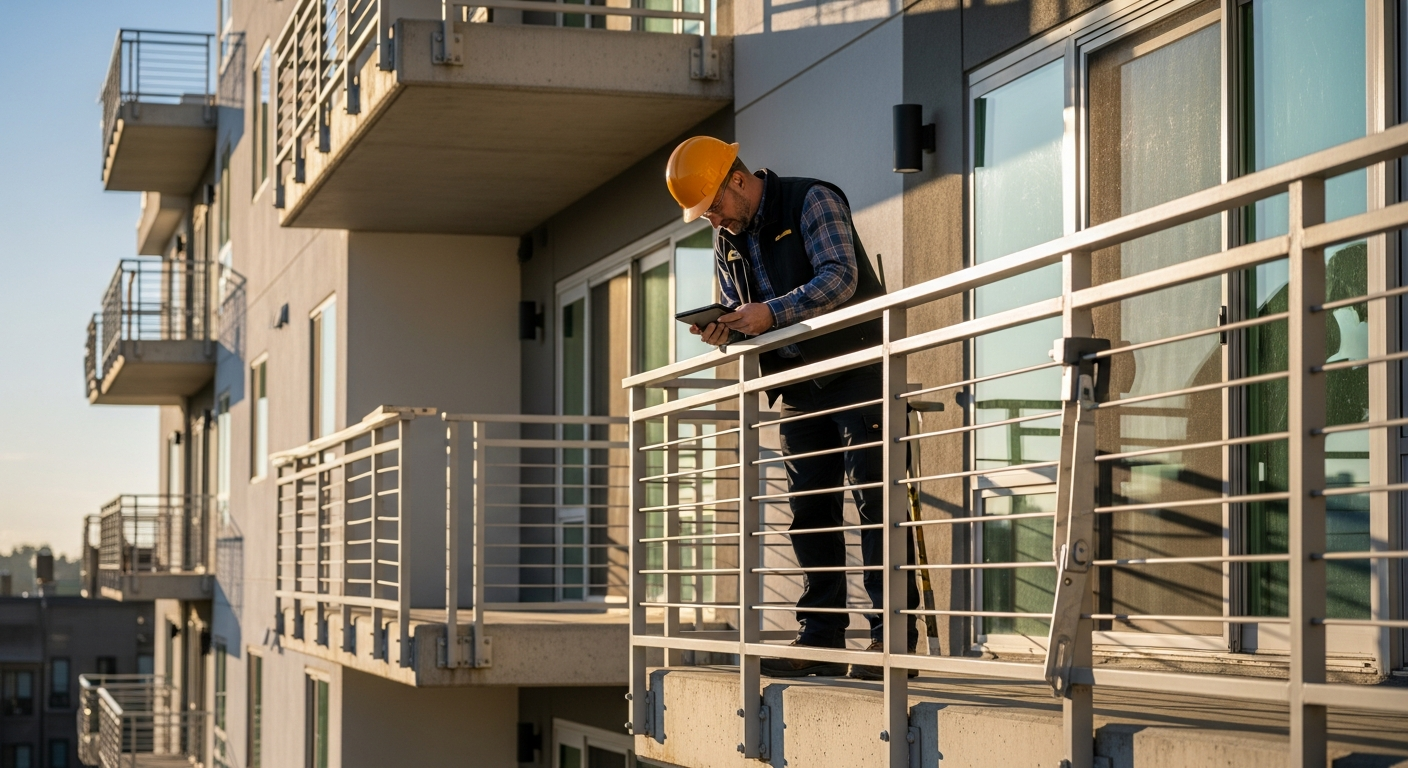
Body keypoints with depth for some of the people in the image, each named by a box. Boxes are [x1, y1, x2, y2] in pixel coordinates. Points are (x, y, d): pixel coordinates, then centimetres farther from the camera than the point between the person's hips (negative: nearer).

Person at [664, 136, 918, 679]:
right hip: (799, 385, 8)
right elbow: (742, 314, 17)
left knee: (873, 497, -11)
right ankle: (821, 639, 7)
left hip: (857, 367, -7)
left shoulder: (812, 202, -10)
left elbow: (840, 278, -21)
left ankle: (892, 635, -12)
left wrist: (773, 313, -30)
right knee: (809, 509, 5)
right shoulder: (728, 242, 12)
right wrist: (723, 331, -6)